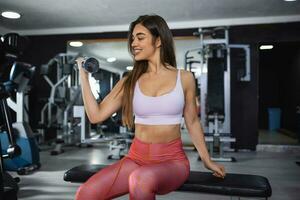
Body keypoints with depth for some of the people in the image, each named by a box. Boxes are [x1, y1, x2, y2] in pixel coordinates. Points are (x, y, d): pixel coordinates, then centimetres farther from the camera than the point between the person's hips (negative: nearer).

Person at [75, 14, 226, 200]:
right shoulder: (130, 81, 6)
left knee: (141, 180, -37)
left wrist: (207, 160, 13)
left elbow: (192, 122, 10)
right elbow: (96, 115, 3)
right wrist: (84, 76, 0)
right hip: (136, 157, 3)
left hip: (172, 159, -2)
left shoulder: (184, 78, 1)